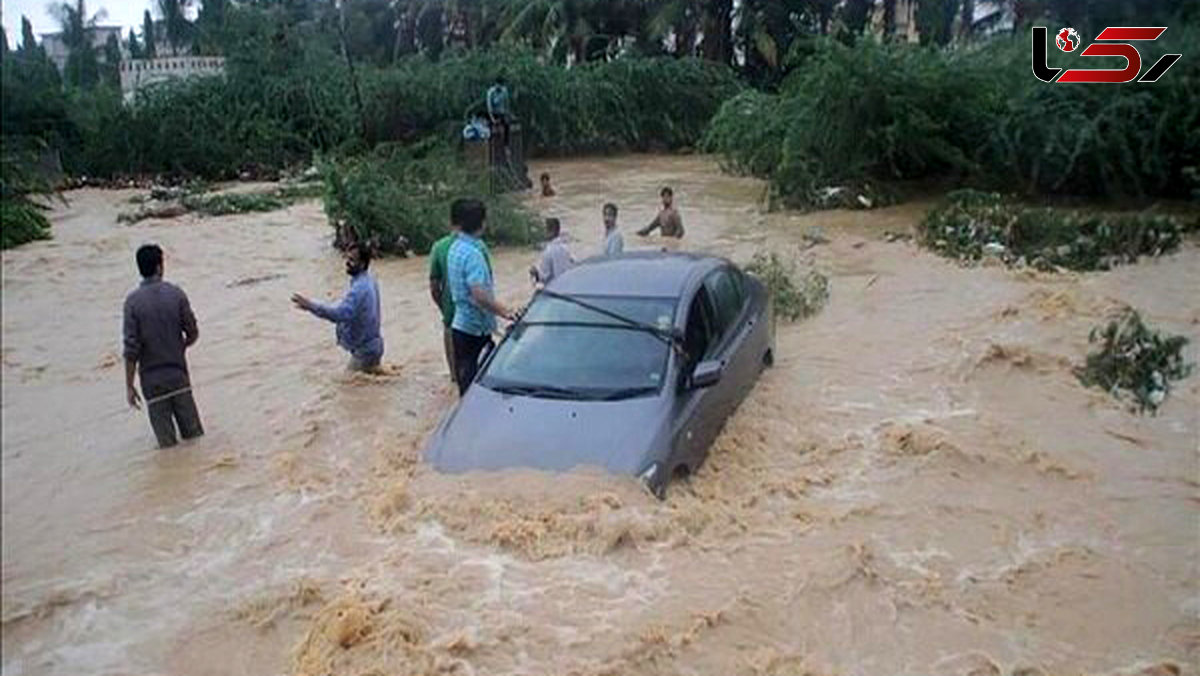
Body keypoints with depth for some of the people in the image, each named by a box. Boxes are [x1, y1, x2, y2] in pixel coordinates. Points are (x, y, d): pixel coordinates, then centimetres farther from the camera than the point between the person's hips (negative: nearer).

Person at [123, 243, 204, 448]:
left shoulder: (133, 301, -10)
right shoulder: (176, 294, -6)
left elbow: (131, 348, -12)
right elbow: (193, 334, 0)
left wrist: (129, 386, -5)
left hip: (151, 380, -1)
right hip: (178, 375, 1)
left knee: (167, 443, 8)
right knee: (194, 436, 12)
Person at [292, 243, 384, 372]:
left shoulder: (360, 288, -27)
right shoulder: (370, 281, 5)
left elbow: (341, 313, -41)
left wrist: (311, 306, -44)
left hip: (364, 349, -10)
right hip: (373, 345, 10)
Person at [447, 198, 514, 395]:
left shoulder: (456, 247, 10)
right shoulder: (472, 253, -21)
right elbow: (480, 296, -29)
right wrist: (506, 312, -20)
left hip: (461, 325, 9)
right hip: (475, 329, -9)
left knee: (466, 382, 16)